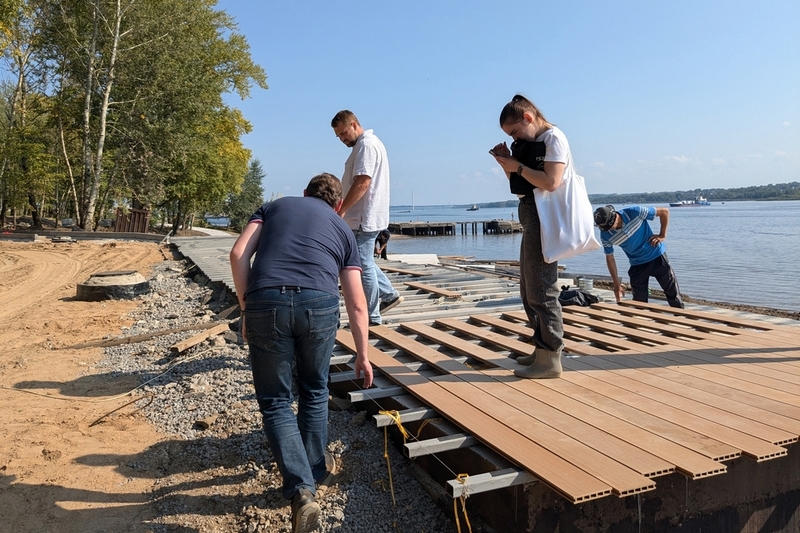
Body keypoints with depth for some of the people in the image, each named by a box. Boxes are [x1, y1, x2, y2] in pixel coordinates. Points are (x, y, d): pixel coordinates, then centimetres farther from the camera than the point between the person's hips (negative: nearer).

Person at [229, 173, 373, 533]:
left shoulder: (275, 206, 26)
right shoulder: (342, 229, 26)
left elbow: (239, 254, 9)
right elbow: (356, 304, 24)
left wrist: (246, 309, 16)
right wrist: (362, 354, 31)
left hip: (266, 303, 0)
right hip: (319, 304, 1)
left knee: (275, 401, 13)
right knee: (314, 392, 25)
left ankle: (301, 489, 2)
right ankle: (314, 470, 36)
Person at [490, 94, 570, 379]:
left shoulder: (553, 138, -9)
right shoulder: (531, 143, 17)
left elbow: (551, 182, -22)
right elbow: (519, 185, 19)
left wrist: (518, 166, -13)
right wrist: (507, 162, 4)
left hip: (544, 218, -10)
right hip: (532, 219, 10)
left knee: (541, 289, -9)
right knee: (529, 289, 14)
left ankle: (550, 359, -4)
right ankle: (542, 348, 23)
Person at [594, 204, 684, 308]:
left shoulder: (635, 212, -24)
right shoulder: (605, 235, -15)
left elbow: (664, 211, -10)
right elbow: (610, 258, -4)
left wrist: (662, 235, -10)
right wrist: (617, 285, -3)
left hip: (657, 257, -2)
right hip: (637, 265, 2)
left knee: (673, 293, 7)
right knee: (639, 302, 3)